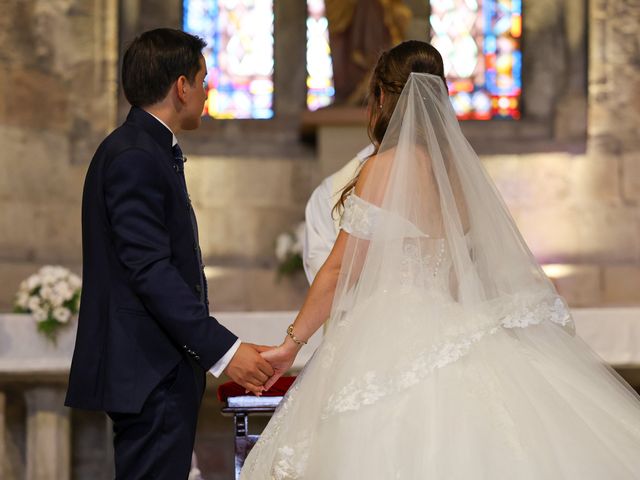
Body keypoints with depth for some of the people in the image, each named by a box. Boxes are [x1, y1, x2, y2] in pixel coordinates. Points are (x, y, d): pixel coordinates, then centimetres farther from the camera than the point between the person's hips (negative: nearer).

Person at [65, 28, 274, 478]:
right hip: (150, 373, -11)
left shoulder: (145, 150, 17)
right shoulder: (135, 158, -15)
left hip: (154, 371, 11)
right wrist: (224, 350, -23)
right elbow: (151, 270, -22)